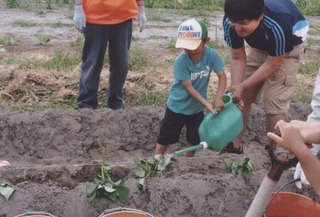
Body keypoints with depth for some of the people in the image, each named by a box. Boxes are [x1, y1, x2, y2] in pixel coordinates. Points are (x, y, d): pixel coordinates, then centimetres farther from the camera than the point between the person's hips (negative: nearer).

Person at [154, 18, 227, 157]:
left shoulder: (211, 55, -17)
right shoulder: (181, 61, -26)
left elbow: (222, 76, -14)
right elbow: (189, 87, -24)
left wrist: (218, 98, -29)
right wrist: (206, 103, -31)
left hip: (197, 108, 4)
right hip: (177, 107, -4)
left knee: (194, 140, 16)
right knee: (164, 139, 6)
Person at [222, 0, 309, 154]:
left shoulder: (278, 26, -43)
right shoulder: (230, 21, -30)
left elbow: (272, 65, -28)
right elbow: (238, 58, -18)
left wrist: (243, 86, -31)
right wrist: (235, 87, -30)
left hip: (288, 46, -4)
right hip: (257, 45, 5)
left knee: (274, 101, -11)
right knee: (243, 97, 4)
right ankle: (234, 145, 19)